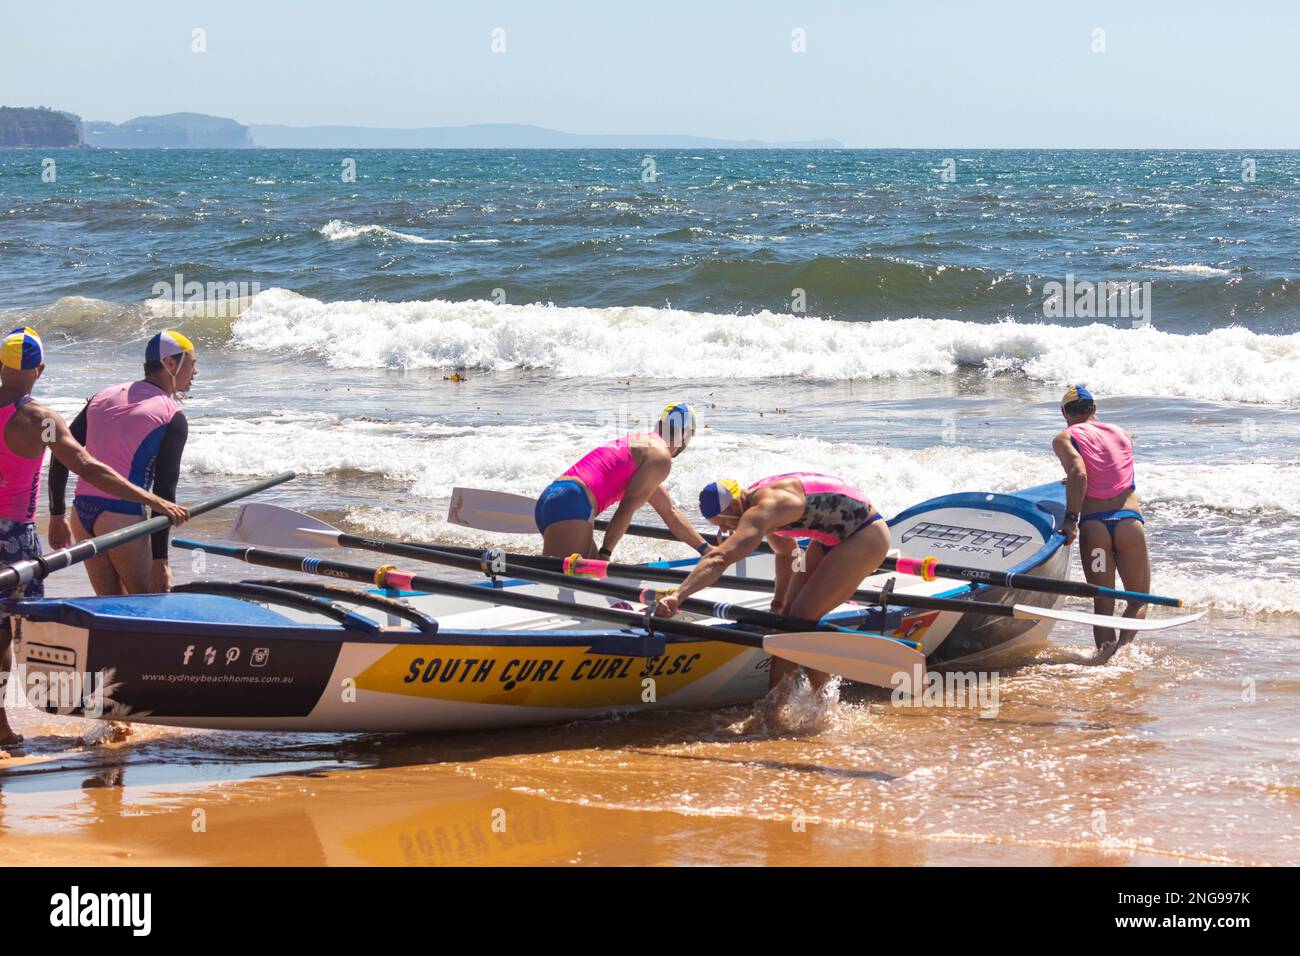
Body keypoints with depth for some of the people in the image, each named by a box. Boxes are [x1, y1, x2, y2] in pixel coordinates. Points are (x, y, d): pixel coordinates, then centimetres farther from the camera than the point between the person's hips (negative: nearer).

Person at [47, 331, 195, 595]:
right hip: (123, 517, -7)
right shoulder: (172, 417, -5)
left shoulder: (104, 397, 15)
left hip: (82, 514, 7)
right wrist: (160, 559, -12)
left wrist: (57, 516, 20)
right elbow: (164, 491, -11)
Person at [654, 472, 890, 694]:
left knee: (803, 618, -13)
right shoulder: (758, 498, 1)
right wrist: (781, 599, 26)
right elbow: (786, 552, 19)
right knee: (790, 616, 6)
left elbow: (719, 559, -43)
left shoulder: (763, 510, -30)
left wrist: (677, 595, -52)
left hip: (866, 538, -10)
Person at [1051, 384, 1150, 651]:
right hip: (1129, 519, 2)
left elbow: (1078, 473, -11)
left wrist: (1070, 518, -12)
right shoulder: (1123, 434, 19)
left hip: (1094, 525, -1)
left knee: (1103, 604, 8)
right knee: (1139, 599, 11)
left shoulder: (1064, 439, 7)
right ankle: (1122, 647, -16)